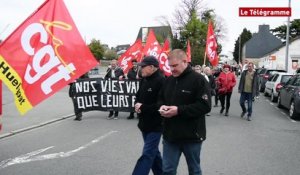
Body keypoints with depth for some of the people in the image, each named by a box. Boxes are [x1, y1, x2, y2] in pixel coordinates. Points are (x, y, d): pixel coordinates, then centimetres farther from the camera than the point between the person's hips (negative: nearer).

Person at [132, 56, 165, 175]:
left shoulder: (161, 81, -19)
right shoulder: (144, 80, 9)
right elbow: (138, 96, 19)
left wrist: (143, 108, -18)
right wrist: (137, 105, -3)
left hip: (155, 125, -9)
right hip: (145, 123, 9)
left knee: (147, 154, -6)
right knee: (153, 151, 20)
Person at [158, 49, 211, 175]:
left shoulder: (198, 80, -12)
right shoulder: (168, 80, 8)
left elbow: (205, 106, -20)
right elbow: (160, 99, 19)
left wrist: (179, 110, -25)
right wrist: (162, 106, -6)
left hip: (192, 135, -5)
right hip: (170, 134, 5)